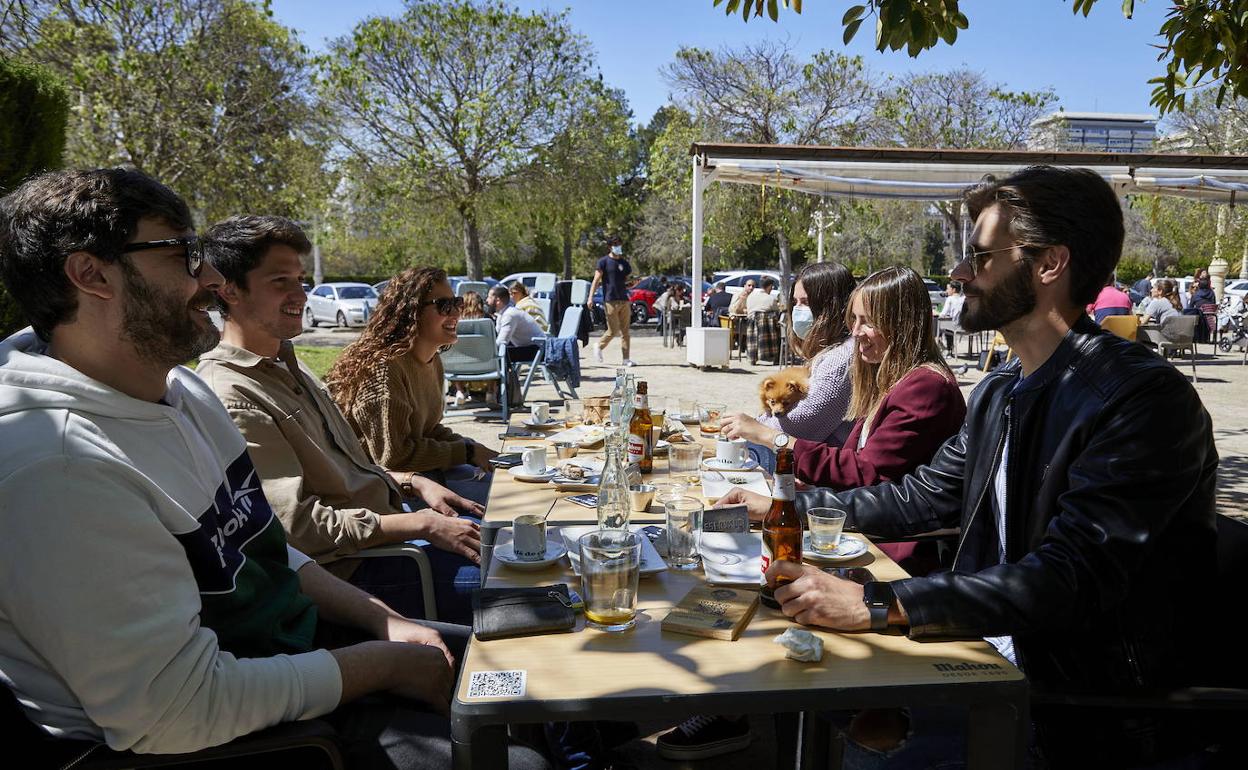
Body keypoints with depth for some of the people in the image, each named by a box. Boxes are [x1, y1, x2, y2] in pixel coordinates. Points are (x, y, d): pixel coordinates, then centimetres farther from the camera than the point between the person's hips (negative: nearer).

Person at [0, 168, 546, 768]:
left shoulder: (181, 390, 5)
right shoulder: (56, 466, -28)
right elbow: (174, 714, -28)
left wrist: (386, 622, 1)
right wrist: (383, 662, -18)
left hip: (299, 638, 9)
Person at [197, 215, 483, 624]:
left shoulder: (287, 366, 13)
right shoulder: (230, 398, -19)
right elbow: (296, 526, -23)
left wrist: (413, 483, 5)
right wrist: (422, 524, -21)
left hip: (386, 515, 10)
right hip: (352, 569, -10)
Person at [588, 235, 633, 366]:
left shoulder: (624, 263, 16)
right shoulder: (604, 262, 0)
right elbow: (596, 280, -4)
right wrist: (591, 297, -13)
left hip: (624, 300, 5)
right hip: (610, 301, -5)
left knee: (625, 331, 2)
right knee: (613, 331, -4)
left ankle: (626, 359, 5)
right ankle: (599, 346, 22)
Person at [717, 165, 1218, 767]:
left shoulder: (1146, 398, -21)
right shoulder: (999, 392, 7)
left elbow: (1072, 577, -29)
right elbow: (925, 498, 16)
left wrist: (877, 604, -34)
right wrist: (784, 508, 10)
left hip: (1094, 707, -7)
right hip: (997, 655, 7)